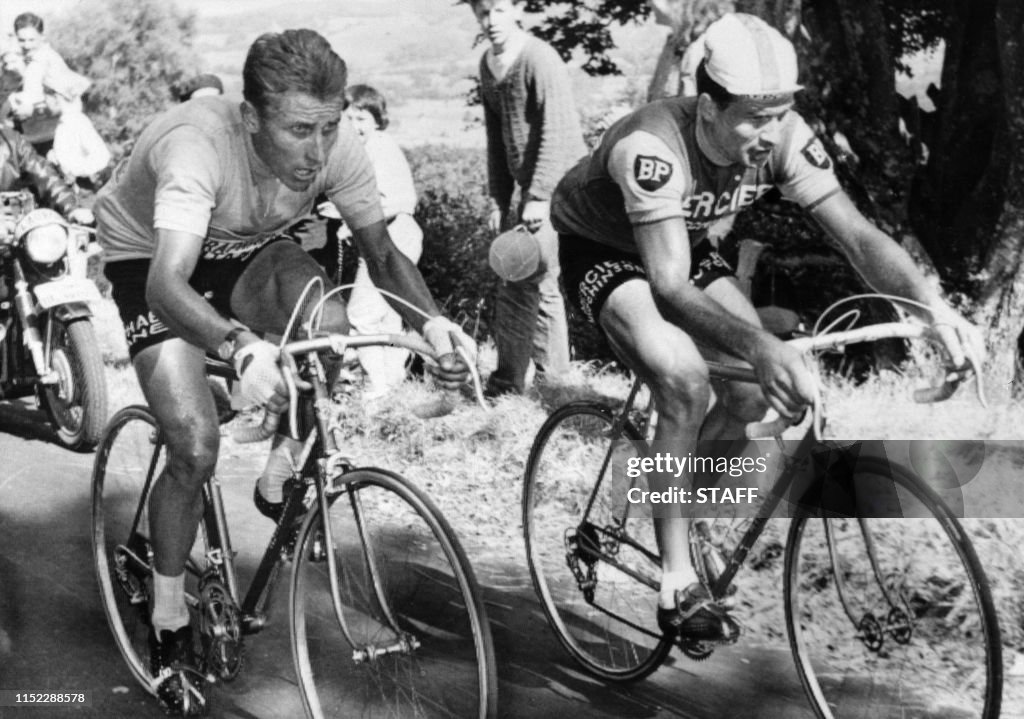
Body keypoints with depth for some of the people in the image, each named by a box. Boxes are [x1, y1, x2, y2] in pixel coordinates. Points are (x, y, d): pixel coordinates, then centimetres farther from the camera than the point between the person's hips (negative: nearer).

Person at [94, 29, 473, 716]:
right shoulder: (198, 145, -40)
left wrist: (430, 319, -35)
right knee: (195, 448, -18)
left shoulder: (337, 146, -26)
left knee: (330, 328, -27)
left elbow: (382, 251, -15)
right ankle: (169, 623, 6)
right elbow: (167, 283, -51)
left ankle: (280, 480, 0)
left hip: (246, 249, 4)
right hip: (152, 257, -4)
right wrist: (241, 347, -69)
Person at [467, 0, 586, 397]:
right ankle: (553, 372, 25)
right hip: (529, 185, 8)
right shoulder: (488, 65, 11)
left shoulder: (539, 59, -14)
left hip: (559, 184, -8)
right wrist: (498, 199, 12)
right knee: (539, 282, 14)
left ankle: (507, 382, -3)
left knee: (522, 283, -9)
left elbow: (557, 132, -19)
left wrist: (539, 196, -22)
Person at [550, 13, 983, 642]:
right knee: (685, 380, -30)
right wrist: (761, 346, -58)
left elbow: (857, 232, -24)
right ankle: (678, 585, -20)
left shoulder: (783, 139, -22)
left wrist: (935, 307, -41)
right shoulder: (654, 147, -38)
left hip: (686, 247, 6)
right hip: (601, 250, -6)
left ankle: (657, 480, 18)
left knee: (756, 392, -11)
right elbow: (671, 287, -43)